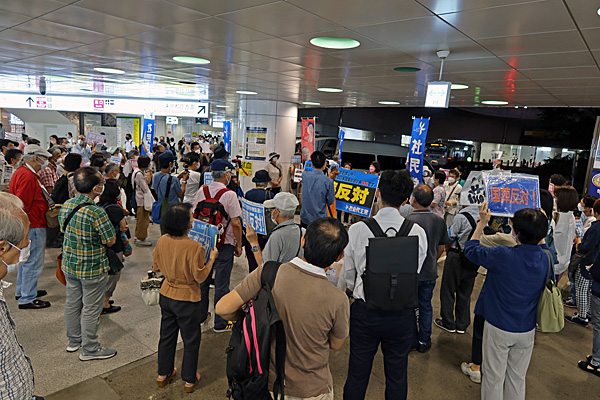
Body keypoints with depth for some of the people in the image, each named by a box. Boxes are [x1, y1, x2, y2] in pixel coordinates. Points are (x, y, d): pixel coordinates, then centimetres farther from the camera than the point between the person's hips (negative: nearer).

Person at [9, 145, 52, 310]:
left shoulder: (21, 172, 13)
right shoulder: (28, 176, -21)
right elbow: (22, 205, -25)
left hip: (28, 226, 11)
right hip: (33, 226, -11)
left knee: (26, 259, 22)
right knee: (33, 263, -2)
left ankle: (22, 291, 36)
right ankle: (27, 299, 7)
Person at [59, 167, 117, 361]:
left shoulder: (65, 206, -5)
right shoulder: (97, 213, -28)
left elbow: (65, 230, 11)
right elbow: (110, 241, -18)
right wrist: (113, 228, -1)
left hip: (69, 265, 8)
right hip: (92, 269, -7)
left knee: (72, 303, 22)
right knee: (91, 309, 8)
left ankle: (74, 340, 41)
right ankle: (89, 349, 23)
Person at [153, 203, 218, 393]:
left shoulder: (162, 241, -9)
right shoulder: (194, 247, -27)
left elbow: (156, 267, 5)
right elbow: (200, 276, -20)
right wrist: (212, 258, -9)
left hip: (166, 295, 6)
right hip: (187, 299, -6)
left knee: (167, 334, 23)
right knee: (191, 339, 14)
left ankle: (163, 374, 41)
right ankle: (189, 379, 29)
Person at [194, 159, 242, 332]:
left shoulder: (201, 192, 0)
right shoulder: (229, 194, -16)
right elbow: (236, 223, -16)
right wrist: (238, 245, -5)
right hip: (224, 245, -6)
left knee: (202, 279, 18)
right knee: (221, 284, 4)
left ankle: (200, 315, 35)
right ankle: (220, 323, 15)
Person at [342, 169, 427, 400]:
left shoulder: (357, 230, -15)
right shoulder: (418, 232, -12)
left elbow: (348, 275, -3)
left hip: (365, 313, -1)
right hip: (402, 314, 1)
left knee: (357, 374, 18)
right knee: (397, 376, 22)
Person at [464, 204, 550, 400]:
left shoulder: (503, 256, -25)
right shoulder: (546, 258, -10)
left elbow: (470, 249, -8)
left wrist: (482, 223, 1)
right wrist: (537, 225, 15)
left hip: (499, 328, -4)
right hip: (527, 330, 5)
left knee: (494, 377, 12)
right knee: (517, 378, 21)